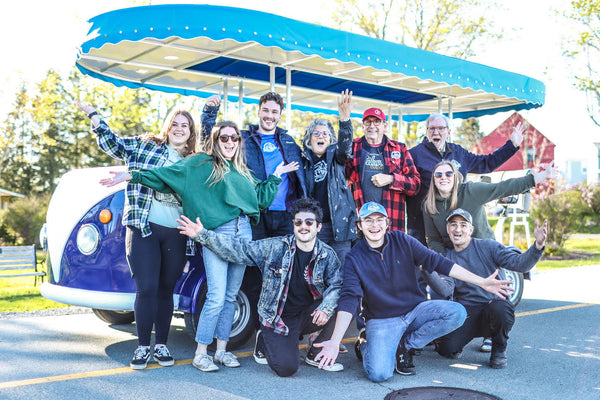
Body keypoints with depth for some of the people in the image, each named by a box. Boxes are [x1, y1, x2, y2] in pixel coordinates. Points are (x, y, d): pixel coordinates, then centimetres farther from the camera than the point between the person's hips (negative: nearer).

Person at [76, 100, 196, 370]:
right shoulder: (145, 145, 8)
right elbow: (111, 143, 11)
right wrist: (93, 114, 2)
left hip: (177, 234, 2)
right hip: (143, 229, -2)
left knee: (166, 290, 9)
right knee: (146, 289, -6)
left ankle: (161, 345, 20)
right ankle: (143, 347, 8)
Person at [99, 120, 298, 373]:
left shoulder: (242, 172, 22)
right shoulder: (200, 164, 7)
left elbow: (261, 200, 28)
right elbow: (164, 175, 1)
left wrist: (276, 176, 25)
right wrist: (131, 176, -6)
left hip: (244, 234, 6)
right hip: (216, 233, -5)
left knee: (231, 296, 8)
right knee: (216, 297, -11)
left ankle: (221, 350, 17)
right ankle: (200, 353, 0)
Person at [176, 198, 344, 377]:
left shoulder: (327, 255, -4)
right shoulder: (273, 247, -8)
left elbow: (337, 285, -9)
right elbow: (238, 249, -8)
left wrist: (325, 308, -30)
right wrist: (202, 235, -16)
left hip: (308, 315, 2)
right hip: (277, 319, -2)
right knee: (286, 368, -21)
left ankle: (316, 355, 1)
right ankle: (264, 341, 16)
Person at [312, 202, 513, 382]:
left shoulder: (402, 241, -2)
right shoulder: (354, 258, -7)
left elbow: (438, 262, -5)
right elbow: (348, 300, -14)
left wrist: (481, 282, -11)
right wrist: (335, 341, -27)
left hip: (416, 310, 3)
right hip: (381, 320, -3)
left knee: (457, 313, -22)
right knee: (378, 374, -27)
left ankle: (404, 345, -5)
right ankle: (366, 344, 10)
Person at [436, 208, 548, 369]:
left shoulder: (487, 247, 0)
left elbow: (520, 263, -12)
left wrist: (538, 245, -30)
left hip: (494, 304, -1)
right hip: (466, 313, 2)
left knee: (500, 307, -39)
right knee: (447, 349, -24)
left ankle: (499, 349, -7)